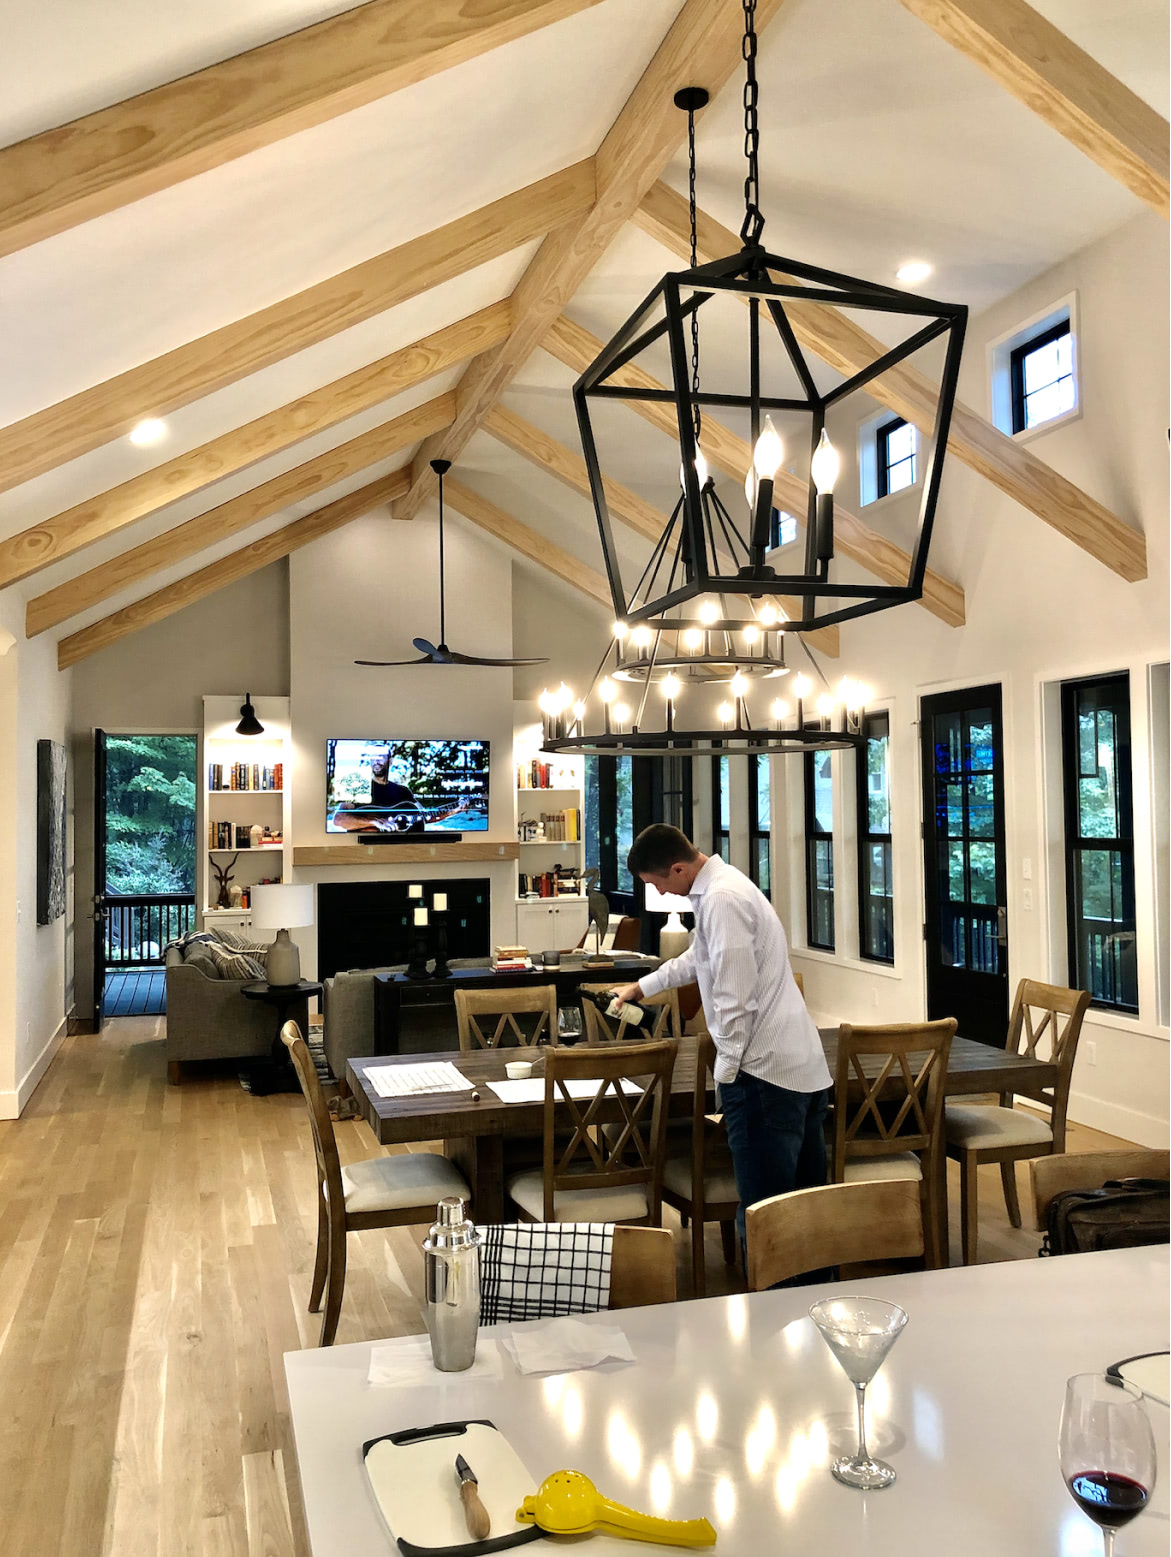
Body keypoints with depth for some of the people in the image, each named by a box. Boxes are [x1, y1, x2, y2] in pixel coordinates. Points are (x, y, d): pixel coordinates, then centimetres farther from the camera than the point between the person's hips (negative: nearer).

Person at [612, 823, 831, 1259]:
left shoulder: (722, 899, -16)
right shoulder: (724, 885, 16)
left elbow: (735, 999, -20)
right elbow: (697, 959, 34)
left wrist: (726, 1072, -10)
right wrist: (643, 986, 44)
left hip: (764, 1070, -10)